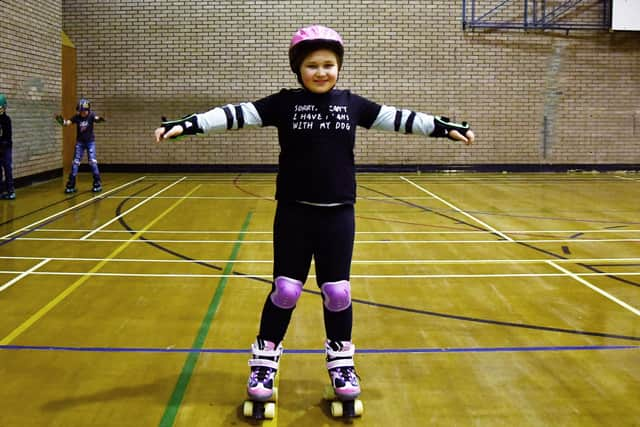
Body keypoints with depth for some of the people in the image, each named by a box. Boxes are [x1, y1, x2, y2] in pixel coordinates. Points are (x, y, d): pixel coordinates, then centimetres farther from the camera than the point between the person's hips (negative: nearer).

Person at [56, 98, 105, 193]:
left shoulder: (91, 115, -13)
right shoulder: (77, 117, -8)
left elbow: (96, 118, -34)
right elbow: (68, 122, -22)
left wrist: (99, 119, -59)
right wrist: (63, 122, -45)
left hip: (90, 141, -2)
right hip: (80, 142, 2)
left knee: (93, 161, -10)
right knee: (75, 162, -1)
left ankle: (97, 184, 2)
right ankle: (71, 185, 5)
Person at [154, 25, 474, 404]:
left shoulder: (352, 104, 4)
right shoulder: (284, 103, -2)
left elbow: (397, 117, 9)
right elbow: (238, 114, -9)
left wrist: (443, 127, 9)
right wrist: (188, 124, -18)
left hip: (338, 214, 2)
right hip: (294, 214, -1)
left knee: (338, 292, 8)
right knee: (285, 291, 3)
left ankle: (342, 363, 27)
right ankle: (264, 363, 21)